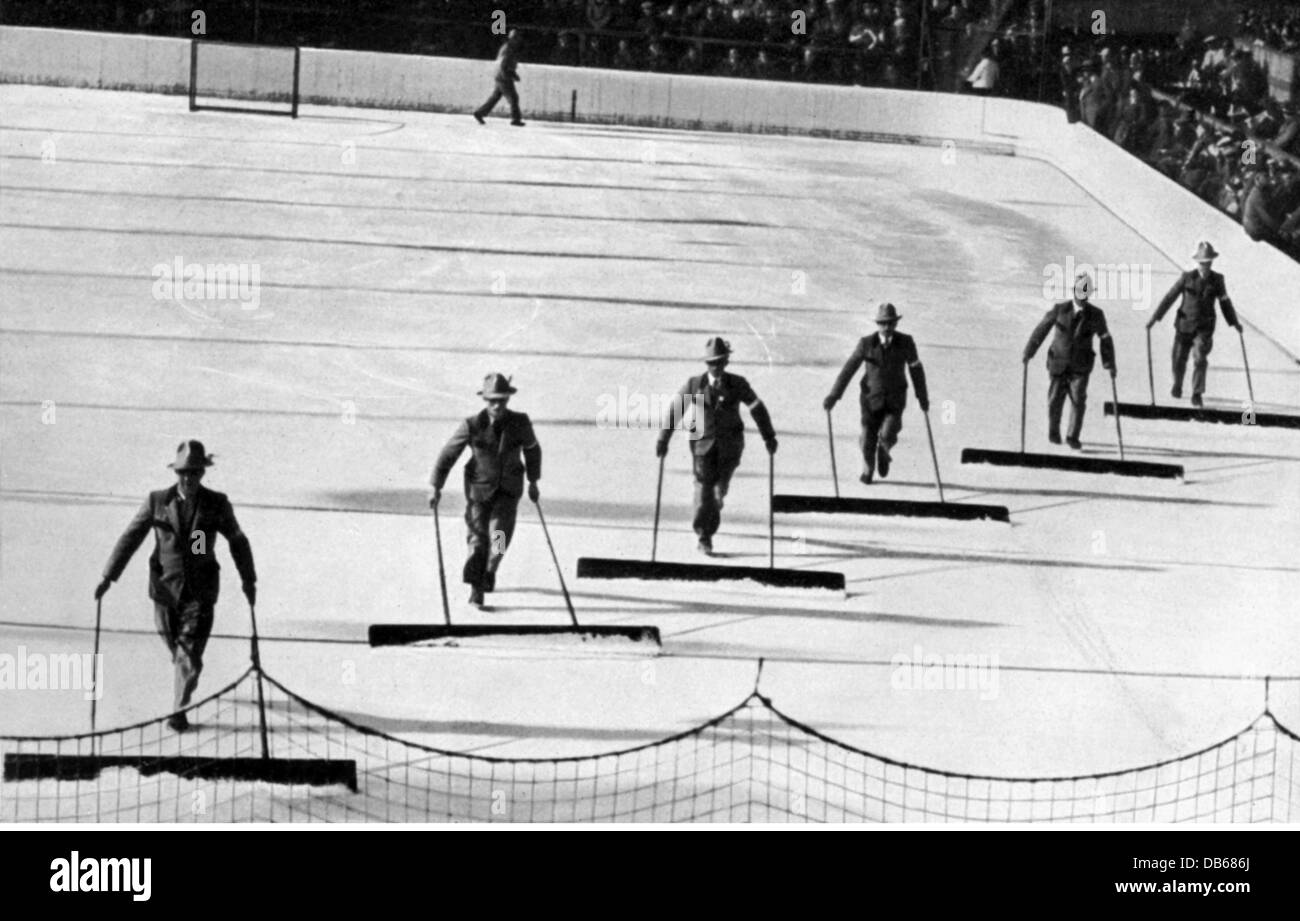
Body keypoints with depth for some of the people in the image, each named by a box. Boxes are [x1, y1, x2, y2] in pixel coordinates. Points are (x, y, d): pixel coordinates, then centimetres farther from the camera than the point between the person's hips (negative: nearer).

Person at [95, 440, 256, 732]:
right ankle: (187, 684, 47)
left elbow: (238, 542, 11)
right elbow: (130, 538, 0)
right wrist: (109, 577, -6)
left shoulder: (217, 505, -3)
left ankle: (179, 710, -4)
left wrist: (248, 579, 19)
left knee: (190, 654, -10)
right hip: (166, 587, 2)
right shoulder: (157, 502, -4)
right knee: (175, 646, 17)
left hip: (200, 591, -2)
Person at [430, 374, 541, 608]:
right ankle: (476, 589, 14)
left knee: (499, 535, -10)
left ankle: (489, 571, 22)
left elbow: (532, 449, 9)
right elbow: (448, 455, -7)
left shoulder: (520, 422, -11)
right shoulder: (472, 426, -17)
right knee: (477, 538, -3)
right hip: (479, 488, -1)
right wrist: (436, 487, -8)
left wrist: (533, 481, 15)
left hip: (508, 489, 1)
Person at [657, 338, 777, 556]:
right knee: (704, 488, -7)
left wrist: (769, 437, 9)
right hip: (703, 443, -1)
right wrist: (663, 440, -1)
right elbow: (675, 410, 1)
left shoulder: (737, 385, -3)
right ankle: (704, 537, 1)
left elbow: (757, 408, 7)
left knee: (720, 488, 3)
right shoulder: (694, 385, -3)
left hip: (729, 445, 1)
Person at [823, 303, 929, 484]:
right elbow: (848, 369, -7)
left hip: (895, 400, 0)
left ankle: (884, 452, 19)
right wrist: (834, 395, -11)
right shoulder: (866, 343, -11)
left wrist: (923, 397, 13)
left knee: (887, 435, -19)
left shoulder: (905, 342, -8)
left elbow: (916, 369, 5)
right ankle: (868, 470, 35)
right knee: (868, 439, 2)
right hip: (871, 398, 0)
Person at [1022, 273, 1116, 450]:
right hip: (1059, 363, 0)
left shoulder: (1096, 315, -4)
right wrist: (1029, 352, -2)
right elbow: (1041, 329, -1)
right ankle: (1054, 432, 31)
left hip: (1080, 366, 0)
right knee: (1055, 400, 6)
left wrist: (1110, 365, 1)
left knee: (1078, 400, -12)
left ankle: (1073, 437, -2)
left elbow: (1105, 340, 5)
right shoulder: (1059, 309, -7)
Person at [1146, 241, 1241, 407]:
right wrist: (1155, 317, -5)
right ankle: (1177, 386, 39)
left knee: (1200, 359, -15)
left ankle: (1197, 395, -10)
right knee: (1179, 360, 10)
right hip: (1184, 325, 0)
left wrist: (1234, 322, 18)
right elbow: (1170, 297, -3)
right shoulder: (1187, 278, -6)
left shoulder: (1217, 280, -1)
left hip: (1204, 328, 0)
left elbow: (1225, 302, 13)